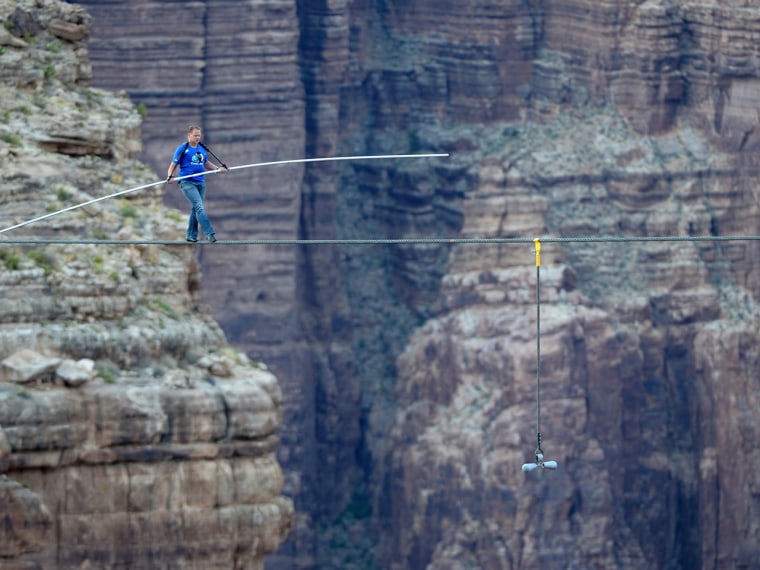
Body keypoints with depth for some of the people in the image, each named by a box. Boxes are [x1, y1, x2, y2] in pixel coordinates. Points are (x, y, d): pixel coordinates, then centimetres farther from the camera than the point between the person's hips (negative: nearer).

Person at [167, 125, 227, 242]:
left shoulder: (202, 149, 13)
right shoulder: (182, 149, -4)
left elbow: (206, 163, 26)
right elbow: (173, 164, -3)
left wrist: (218, 168, 14)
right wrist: (169, 176, -19)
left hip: (200, 183, 6)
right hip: (187, 183, -6)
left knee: (195, 209, 9)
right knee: (199, 207, -17)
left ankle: (191, 235, 19)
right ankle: (209, 233, -23)